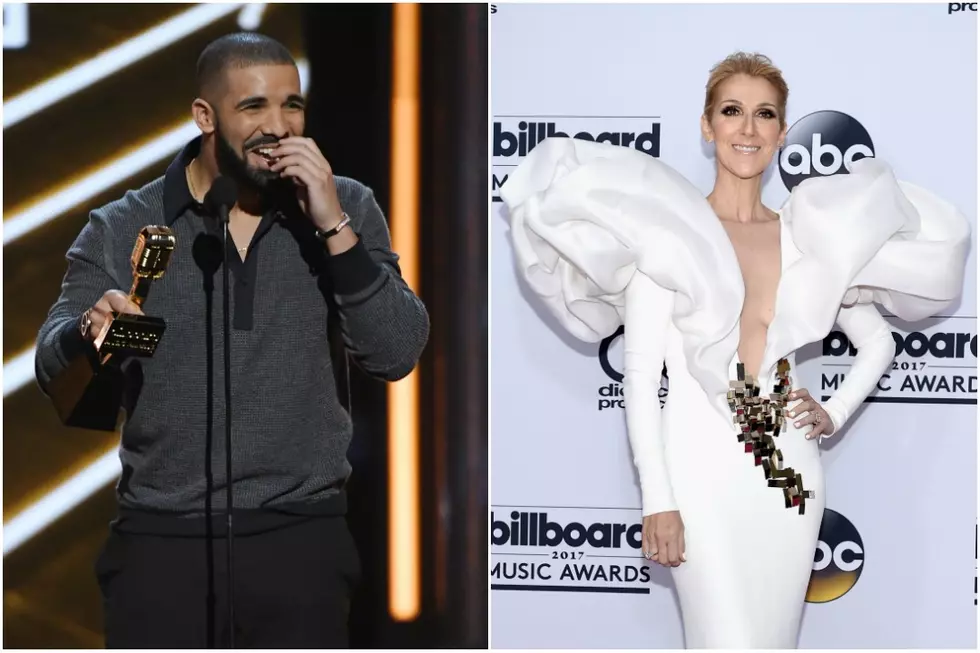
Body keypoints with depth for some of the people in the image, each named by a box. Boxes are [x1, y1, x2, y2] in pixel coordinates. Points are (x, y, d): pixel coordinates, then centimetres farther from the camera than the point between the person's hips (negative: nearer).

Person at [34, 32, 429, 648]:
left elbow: (397, 354, -7)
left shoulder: (346, 209, 3)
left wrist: (333, 227, -16)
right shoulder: (121, 230, 0)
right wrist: (90, 331, -27)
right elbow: (52, 369, -4)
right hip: (162, 535, 0)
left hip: (301, 534, 1)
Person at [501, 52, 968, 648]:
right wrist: (657, 499, -12)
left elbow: (879, 340, 22)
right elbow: (641, 371, -7)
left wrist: (835, 414, 5)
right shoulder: (666, 230, -3)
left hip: (791, 475, 4)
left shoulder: (809, 237, 9)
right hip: (703, 470, -4)